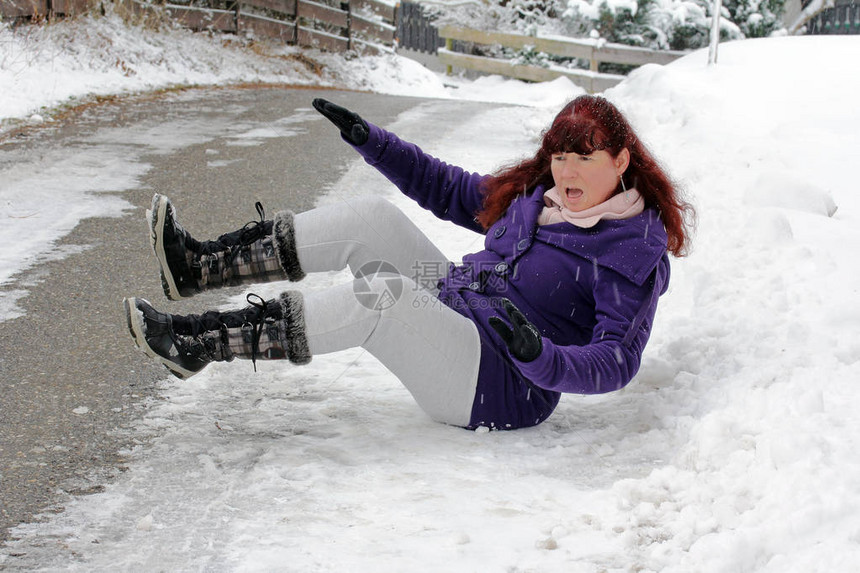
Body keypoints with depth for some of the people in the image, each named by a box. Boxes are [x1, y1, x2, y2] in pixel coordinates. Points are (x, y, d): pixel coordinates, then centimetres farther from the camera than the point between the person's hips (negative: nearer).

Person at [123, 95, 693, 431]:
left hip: (499, 385, -8)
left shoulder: (632, 254, -13)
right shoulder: (535, 193, 10)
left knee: (383, 296, -32)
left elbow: (616, 363, -21)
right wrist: (371, 141, 14)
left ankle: (199, 344, -30)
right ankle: (199, 266, -10)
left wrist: (541, 358, -38)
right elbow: (450, 190, 20)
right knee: (373, 217, -5)